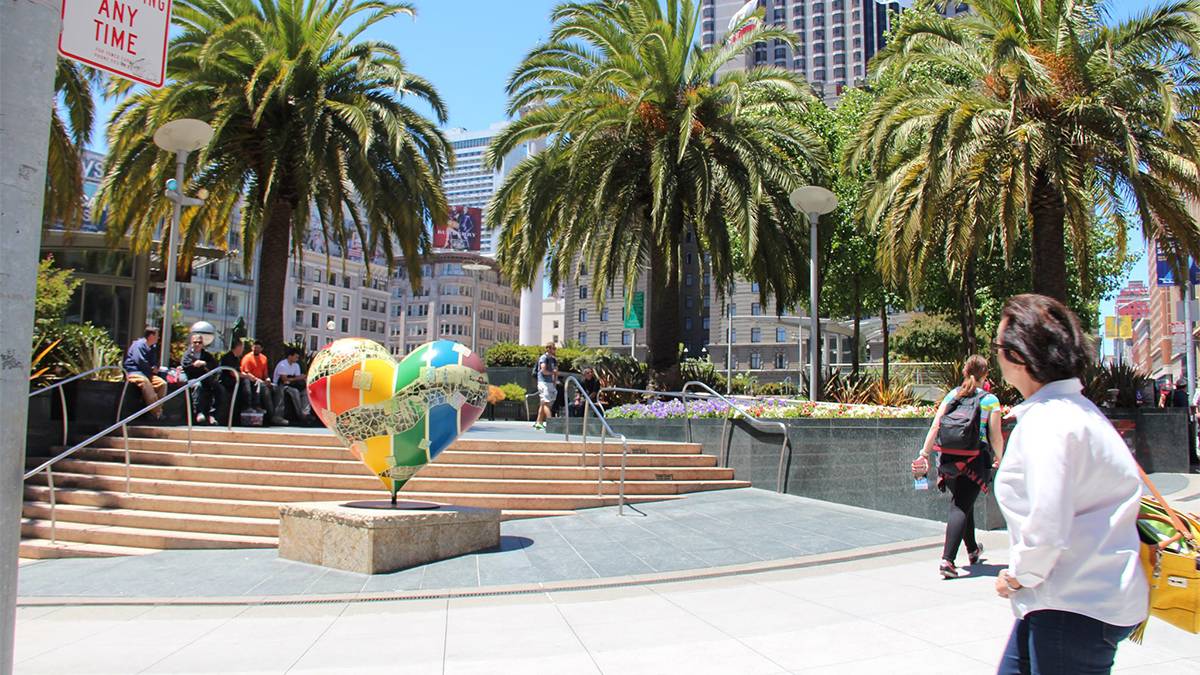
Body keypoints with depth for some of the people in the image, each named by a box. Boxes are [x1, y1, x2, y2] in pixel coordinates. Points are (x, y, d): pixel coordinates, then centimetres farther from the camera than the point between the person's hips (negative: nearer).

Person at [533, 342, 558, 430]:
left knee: (543, 403, 10)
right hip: (544, 383, -8)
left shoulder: (553, 360, 16)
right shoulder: (544, 358, -8)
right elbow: (543, 371, -18)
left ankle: (539, 422, 15)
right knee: (546, 402, -11)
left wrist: (555, 383, 10)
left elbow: (556, 372, 19)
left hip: (551, 383, 8)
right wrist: (552, 372, -2)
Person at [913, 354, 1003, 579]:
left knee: (963, 503, 22)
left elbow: (935, 427, 1)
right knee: (961, 507, -3)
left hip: (948, 459, 4)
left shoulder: (951, 396, 6)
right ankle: (947, 560, -15)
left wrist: (924, 455, 5)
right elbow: (996, 437, -3)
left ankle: (973, 551, 41)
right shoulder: (990, 400, -2)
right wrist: (999, 459, 14)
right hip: (975, 462, -4)